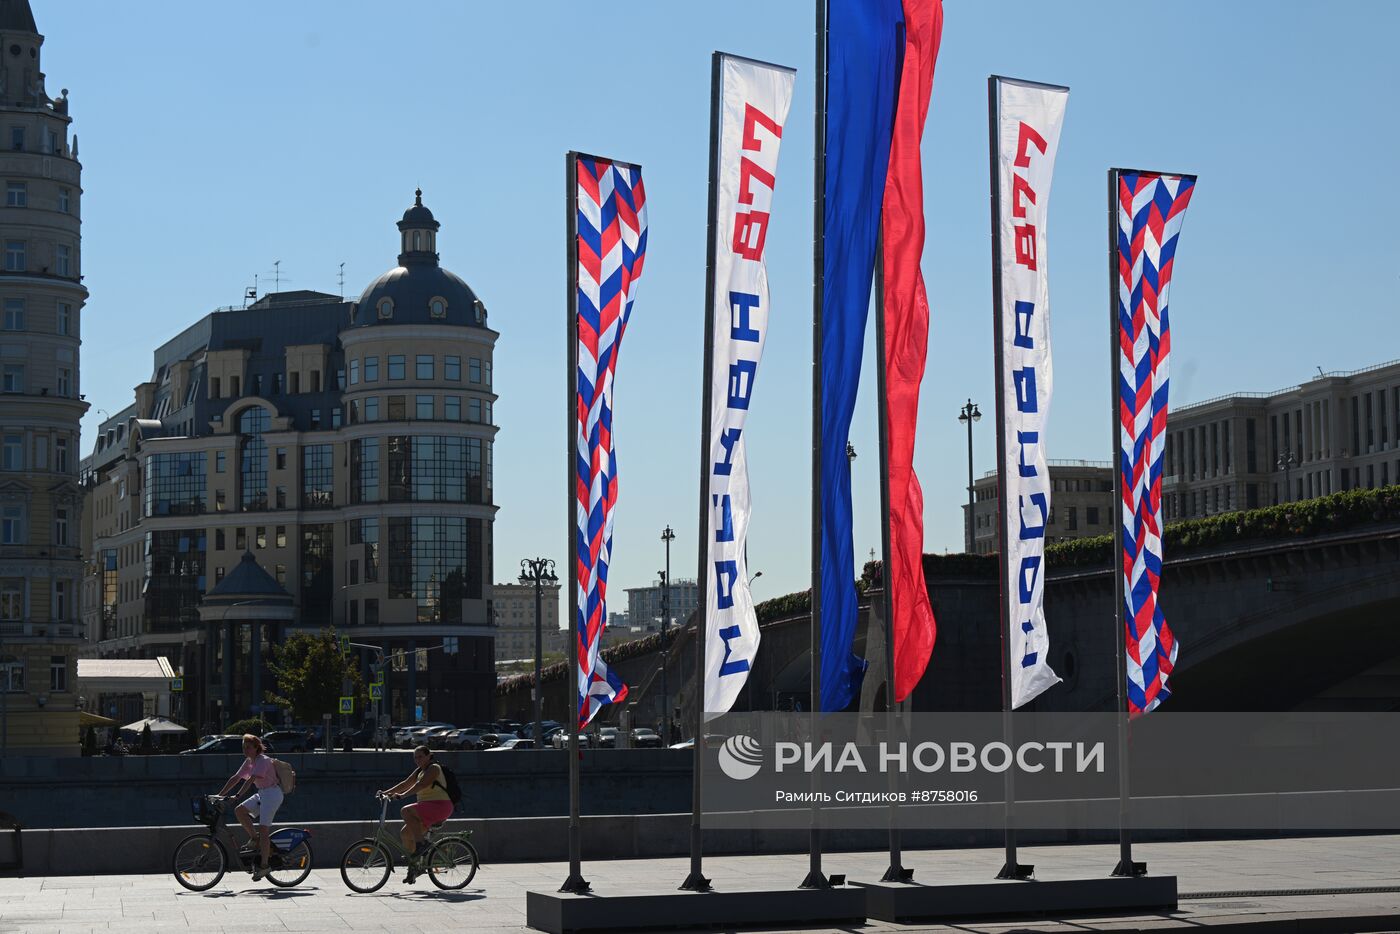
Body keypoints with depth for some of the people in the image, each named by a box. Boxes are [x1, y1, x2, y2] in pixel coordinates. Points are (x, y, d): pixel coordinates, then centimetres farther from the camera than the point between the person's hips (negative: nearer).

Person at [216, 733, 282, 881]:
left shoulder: (263, 760, -17)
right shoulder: (249, 762, 10)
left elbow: (250, 779, -27)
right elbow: (235, 778, 10)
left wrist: (237, 795, -33)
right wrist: (220, 794, 6)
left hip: (272, 793, -9)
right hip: (262, 794, 9)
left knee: (263, 830, -12)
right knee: (240, 811, -6)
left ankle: (264, 865, -8)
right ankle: (254, 838, 8)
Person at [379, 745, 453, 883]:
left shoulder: (434, 768, -9)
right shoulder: (419, 771, 19)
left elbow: (421, 784, -23)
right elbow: (406, 784, 15)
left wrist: (403, 795, -32)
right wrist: (387, 792, 3)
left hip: (440, 806, -9)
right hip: (428, 811, 9)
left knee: (406, 811, -26)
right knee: (405, 833, 2)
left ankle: (420, 844, -24)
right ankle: (413, 867, 10)